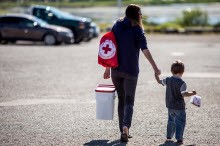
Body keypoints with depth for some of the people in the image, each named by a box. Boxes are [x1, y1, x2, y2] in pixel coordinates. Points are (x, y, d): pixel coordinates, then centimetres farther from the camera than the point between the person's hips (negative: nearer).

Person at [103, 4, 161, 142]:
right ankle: (126, 126, -21)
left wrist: (107, 68, 13)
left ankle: (123, 131, 17)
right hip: (130, 70, -4)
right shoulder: (137, 29, -7)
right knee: (129, 101, 1)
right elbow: (145, 50, -15)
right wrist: (155, 67, -15)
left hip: (116, 69, 4)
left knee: (121, 100, 15)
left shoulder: (117, 26, 6)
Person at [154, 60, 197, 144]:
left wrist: (156, 74, 30)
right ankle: (179, 138, -6)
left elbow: (159, 81, 14)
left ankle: (169, 136, 28)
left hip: (170, 106, 6)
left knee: (171, 121, 22)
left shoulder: (168, 80, 0)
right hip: (179, 107, -6)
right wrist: (192, 93, -8)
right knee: (180, 122, 0)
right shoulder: (182, 83, -18)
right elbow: (184, 94, -23)